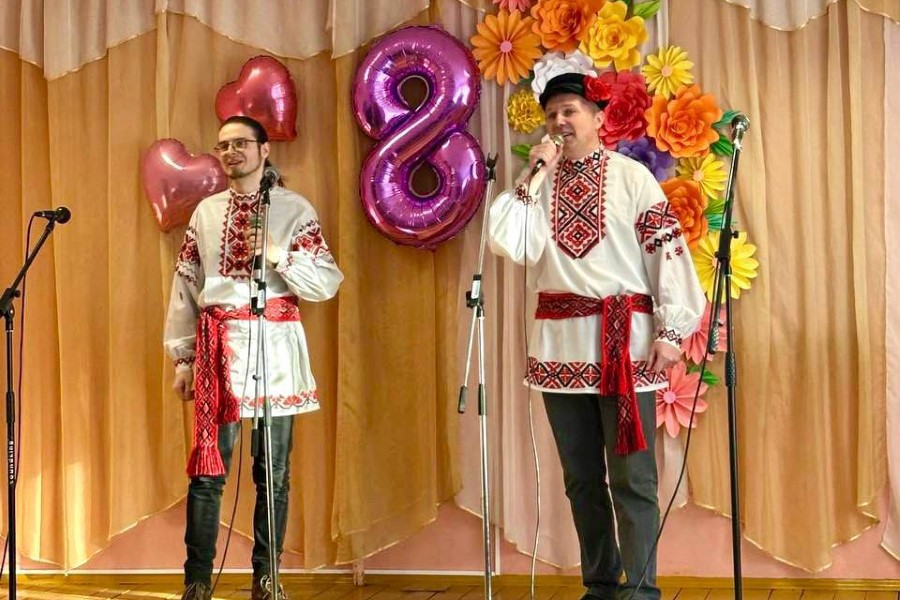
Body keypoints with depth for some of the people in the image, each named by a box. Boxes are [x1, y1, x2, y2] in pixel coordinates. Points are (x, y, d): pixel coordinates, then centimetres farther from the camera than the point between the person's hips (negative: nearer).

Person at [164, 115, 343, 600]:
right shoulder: (206, 213, 11)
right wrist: (182, 356, 6)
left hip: (276, 347, -1)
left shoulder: (294, 210, 3)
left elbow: (327, 284, -2)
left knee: (274, 469, 4)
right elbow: (184, 288, 11)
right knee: (208, 467, 0)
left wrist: (277, 254, -15)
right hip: (218, 347, 2)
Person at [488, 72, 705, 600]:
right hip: (560, 343, 4)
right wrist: (534, 177, -7)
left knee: (631, 475, -3)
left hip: (623, 340, -4)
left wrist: (671, 330, -11)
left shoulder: (631, 176, 0)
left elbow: (668, 253, -5)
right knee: (582, 476, 12)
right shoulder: (538, 183, 10)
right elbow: (510, 245, -5)